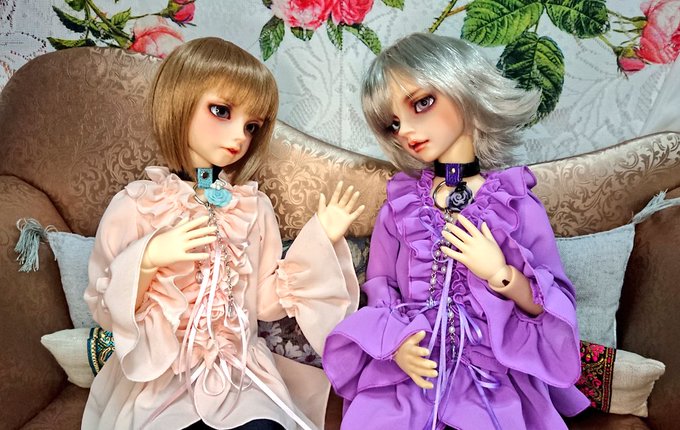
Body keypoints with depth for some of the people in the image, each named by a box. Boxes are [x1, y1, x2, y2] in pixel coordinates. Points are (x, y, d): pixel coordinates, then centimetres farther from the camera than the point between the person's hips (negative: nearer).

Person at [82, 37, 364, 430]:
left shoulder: (253, 207, 1)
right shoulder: (136, 206, -7)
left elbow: (267, 300, 3)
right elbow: (105, 310, -5)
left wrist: (320, 240, -4)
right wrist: (147, 260, -23)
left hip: (242, 372, 2)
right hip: (158, 380, -2)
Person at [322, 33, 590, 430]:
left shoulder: (518, 205, -4)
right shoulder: (399, 205, 2)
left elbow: (558, 311, -1)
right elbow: (379, 283, 7)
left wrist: (501, 274, -17)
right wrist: (395, 341, -10)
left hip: (495, 373, -1)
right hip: (407, 366, 2)